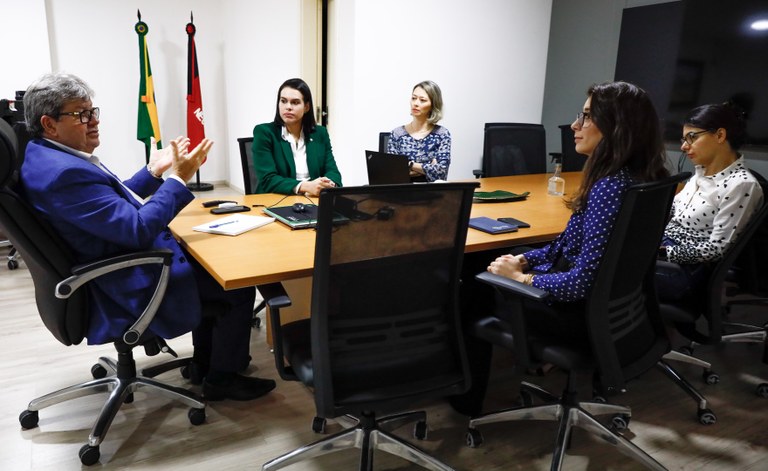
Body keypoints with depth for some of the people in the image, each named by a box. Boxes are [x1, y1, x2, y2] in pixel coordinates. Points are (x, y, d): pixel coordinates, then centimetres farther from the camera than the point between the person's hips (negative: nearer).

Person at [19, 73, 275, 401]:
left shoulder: (48, 155, 5)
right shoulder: (63, 173, -28)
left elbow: (113, 200, 16)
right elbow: (138, 229, -29)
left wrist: (154, 171, 10)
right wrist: (179, 178, -23)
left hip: (126, 258, 11)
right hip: (131, 286, -11)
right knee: (238, 287, -4)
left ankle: (204, 361, 32)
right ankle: (222, 378, 15)